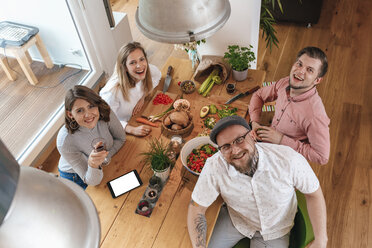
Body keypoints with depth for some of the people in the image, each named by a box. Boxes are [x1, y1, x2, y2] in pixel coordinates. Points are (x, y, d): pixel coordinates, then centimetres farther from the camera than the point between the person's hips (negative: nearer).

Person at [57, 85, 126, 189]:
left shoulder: (105, 113, -28)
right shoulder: (65, 142, -36)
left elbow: (120, 139, -8)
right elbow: (92, 181, -28)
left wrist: (105, 157, -23)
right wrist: (92, 165, -49)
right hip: (75, 177, -2)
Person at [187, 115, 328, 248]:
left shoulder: (288, 159, -31)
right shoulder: (214, 167, -30)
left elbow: (313, 193, -15)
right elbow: (196, 209, -18)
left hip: (275, 228, 0)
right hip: (236, 219, 1)